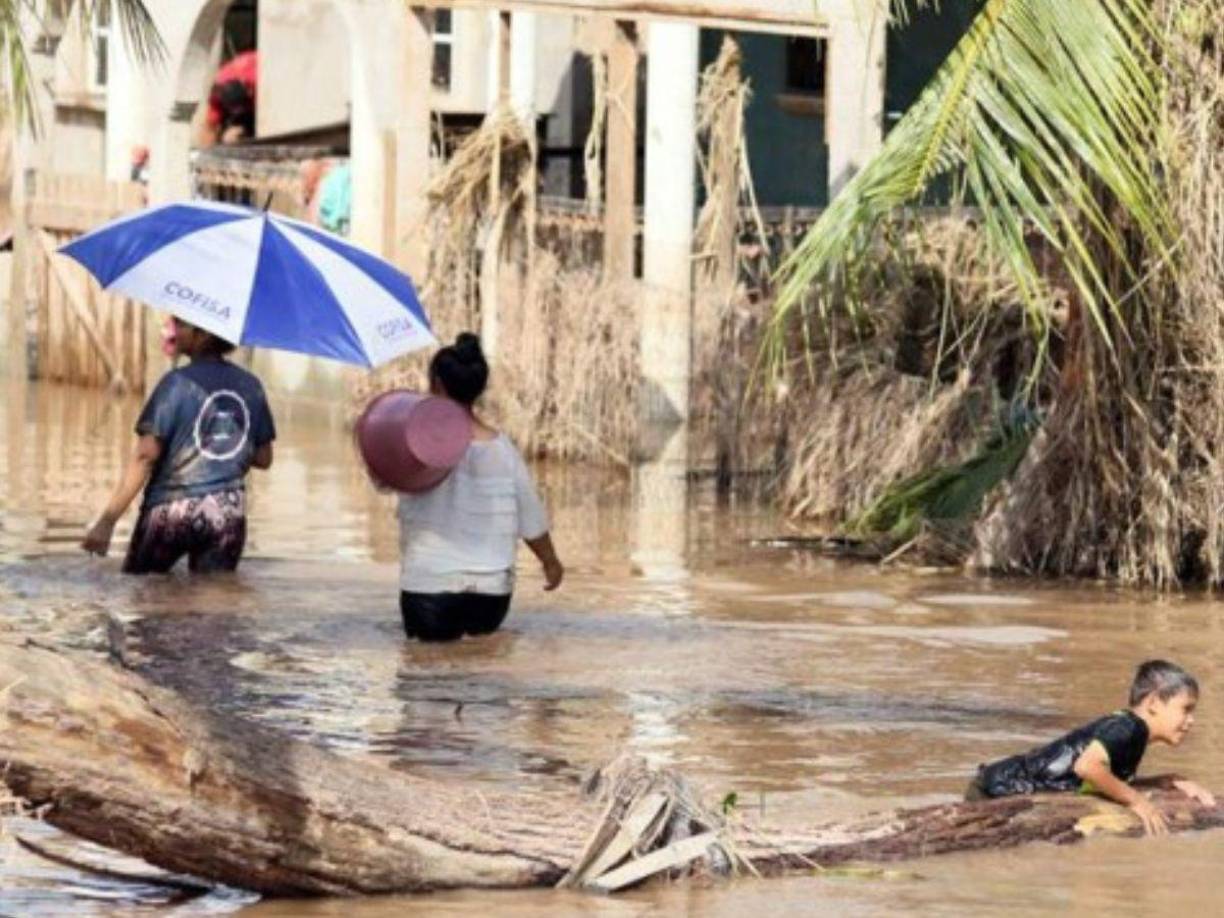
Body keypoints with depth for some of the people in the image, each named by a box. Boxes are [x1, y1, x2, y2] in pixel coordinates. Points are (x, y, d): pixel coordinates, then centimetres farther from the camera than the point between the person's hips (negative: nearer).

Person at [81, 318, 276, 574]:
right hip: (227, 514, 4)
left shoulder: (177, 383, -10)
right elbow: (263, 459, 8)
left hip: (171, 510, -4)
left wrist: (107, 520, -14)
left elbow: (146, 456, -15)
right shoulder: (250, 386, 3)